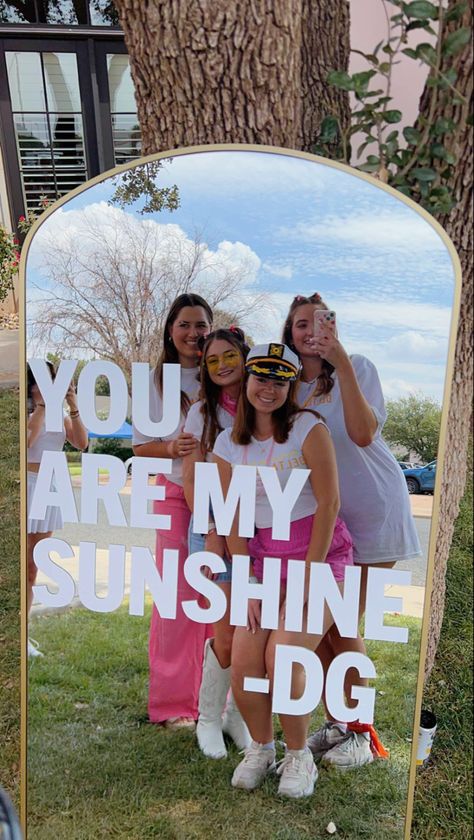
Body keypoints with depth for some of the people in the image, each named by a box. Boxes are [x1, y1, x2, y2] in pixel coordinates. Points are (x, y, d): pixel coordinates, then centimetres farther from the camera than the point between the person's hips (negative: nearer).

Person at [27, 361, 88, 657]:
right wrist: (42, 405, -15)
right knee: (23, 564, -4)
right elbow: (28, 439, -21)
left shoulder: (59, 416, 13)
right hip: (30, 484, -6)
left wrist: (73, 407, -6)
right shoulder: (28, 412, -3)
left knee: (34, 566, 12)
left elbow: (82, 443, 1)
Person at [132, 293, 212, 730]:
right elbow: (141, 445, 6)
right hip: (177, 496, 0)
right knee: (177, 598, 2)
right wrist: (172, 448, -14)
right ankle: (174, 702, 18)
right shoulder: (156, 380, 6)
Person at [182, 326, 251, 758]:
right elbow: (190, 479, 0)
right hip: (215, 528, -2)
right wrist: (212, 532, -8)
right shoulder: (202, 413, 2)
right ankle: (209, 718, 23)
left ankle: (238, 714, 29)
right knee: (228, 636, -2)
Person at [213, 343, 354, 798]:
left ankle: (298, 755, 12)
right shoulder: (228, 443, 3)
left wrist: (308, 578, -13)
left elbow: (328, 503, -12)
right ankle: (260, 748, 20)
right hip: (265, 558, 4)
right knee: (243, 661, -10)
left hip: (320, 556, -3)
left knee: (282, 656, -17)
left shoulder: (308, 428, -10)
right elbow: (233, 519, 3)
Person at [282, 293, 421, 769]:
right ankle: (337, 721, 28)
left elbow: (362, 434, -26)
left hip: (371, 511, -5)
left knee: (341, 627, -1)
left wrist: (341, 363, -29)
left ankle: (362, 733, 20)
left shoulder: (358, 368, -9)